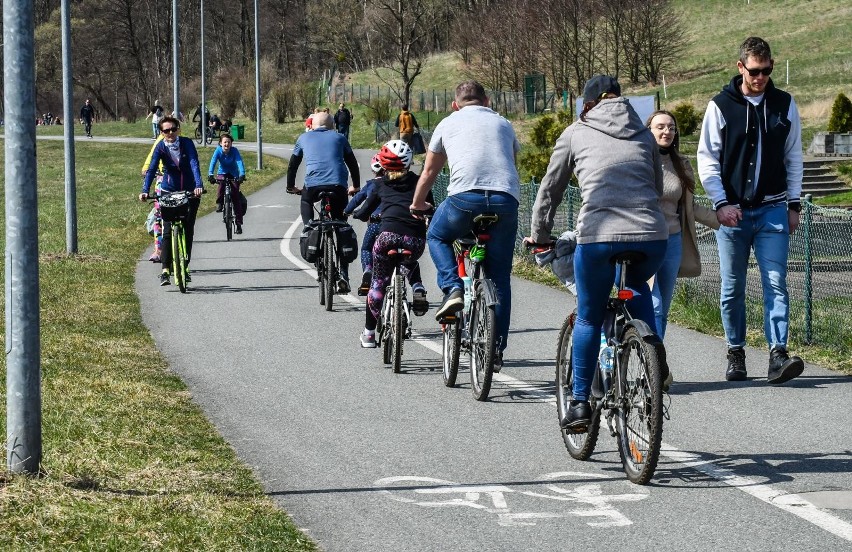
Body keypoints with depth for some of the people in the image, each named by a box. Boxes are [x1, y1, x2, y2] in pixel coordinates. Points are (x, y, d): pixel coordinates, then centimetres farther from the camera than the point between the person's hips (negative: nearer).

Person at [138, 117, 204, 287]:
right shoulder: (160, 147, -10)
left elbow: (194, 164, -24)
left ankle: (185, 267, 14)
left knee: (188, 230, 3)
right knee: (168, 232, -11)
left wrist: (199, 185, -40)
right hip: (169, 192, -1)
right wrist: (145, 190, -34)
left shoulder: (187, 143, -12)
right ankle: (165, 271, -15)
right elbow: (152, 169, -19)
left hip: (190, 192, 1)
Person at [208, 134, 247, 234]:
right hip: (222, 173, 1)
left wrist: (242, 175, -48)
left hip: (234, 174, -1)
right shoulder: (218, 151, -19)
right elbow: (213, 162, -30)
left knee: (236, 196, -9)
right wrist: (210, 175, -45)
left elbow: (240, 162, -32)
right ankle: (219, 203, -11)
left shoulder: (234, 151, -21)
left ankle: (239, 223, -5)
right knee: (221, 184, -35)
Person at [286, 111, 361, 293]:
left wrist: (290, 187, 41)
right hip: (338, 185, 1)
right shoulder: (338, 138, 23)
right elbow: (352, 163, 28)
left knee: (306, 203, 35)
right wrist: (356, 186, 41)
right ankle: (343, 275, 3)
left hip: (313, 184, 0)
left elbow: (293, 164, 28)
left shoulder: (304, 138, 22)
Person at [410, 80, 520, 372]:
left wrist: (417, 204, 48)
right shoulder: (503, 124, 27)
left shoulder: (449, 123, 22)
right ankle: (496, 350, 9)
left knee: (437, 236, 28)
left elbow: (428, 173, 31)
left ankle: (453, 289, 5)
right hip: (506, 197, 2)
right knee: (500, 279, 12)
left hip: (466, 195, -2)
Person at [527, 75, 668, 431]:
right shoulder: (643, 135, 22)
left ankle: (580, 403, 14)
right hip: (651, 235, 3)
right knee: (638, 286, 35)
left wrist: (538, 235, 32)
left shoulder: (576, 134, 15)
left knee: (588, 319, 16)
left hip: (599, 236, -3)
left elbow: (550, 189, 20)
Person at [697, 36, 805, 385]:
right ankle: (735, 354, 17)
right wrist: (721, 203, -9)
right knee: (732, 288, 5)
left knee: (776, 283, -9)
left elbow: (794, 157, 12)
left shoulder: (784, 105, 7)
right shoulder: (720, 106, 1)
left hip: (772, 210, 1)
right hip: (732, 211, -1)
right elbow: (707, 160, 0)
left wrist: (793, 204, 7)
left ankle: (778, 355, -15)